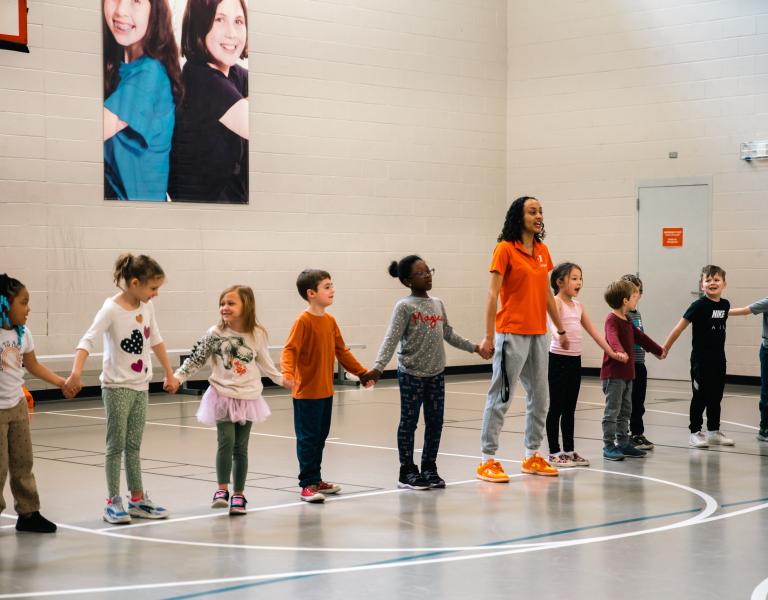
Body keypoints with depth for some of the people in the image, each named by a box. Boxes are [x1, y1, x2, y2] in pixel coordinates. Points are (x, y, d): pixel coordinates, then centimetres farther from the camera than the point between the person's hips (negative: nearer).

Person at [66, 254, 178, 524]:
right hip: (117, 387, -6)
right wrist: (76, 372, -41)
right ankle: (113, 502, 6)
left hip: (141, 386, 6)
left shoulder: (147, 306, 3)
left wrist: (169, 373, 19)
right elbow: (88, 340, -27)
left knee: (134, 446, 13)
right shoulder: (111, 309, -17)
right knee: (116, 446, -1)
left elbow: (156, 340, 15)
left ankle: (137, 499, 18)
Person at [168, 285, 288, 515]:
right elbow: (196, 359, -1)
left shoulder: (257, 334, -4)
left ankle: (238, 494, 17)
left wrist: (281, 378, 15)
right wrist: (178, 377, -10)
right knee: (226, 442, -14)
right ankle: (222, 490, -1)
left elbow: (264, 362, 13)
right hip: (222, 395, -1)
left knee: (240, 448, 7)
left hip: (248, 397, 2)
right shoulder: (215, 334, -9)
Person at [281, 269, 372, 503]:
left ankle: (315, 480, 26)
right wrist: (288, 373, -38)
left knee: (320, 437, 15)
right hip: (307, 393, -8)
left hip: (326, 392, 8)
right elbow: (289, 350, -21)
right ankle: (308, 485, 3)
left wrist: (362, 372, 19)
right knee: (308, 438, -2)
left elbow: (341, 351, 18)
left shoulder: (330, 321, 9)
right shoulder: (303, 321, -15)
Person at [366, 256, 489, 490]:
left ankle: (429, 468, 20)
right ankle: (407, 472, 9)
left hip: (436, 373, 6)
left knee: (435, 422, 9)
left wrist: (474, 347, 22)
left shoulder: (437, 304, 11)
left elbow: (449, 334, 21)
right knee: (409, 422, 1)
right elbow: (391, 340, -16)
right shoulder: (404, 307, -8)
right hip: (411, 374, -6)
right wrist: (378, 367, -28)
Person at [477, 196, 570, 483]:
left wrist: (560, 329, 20)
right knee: (500, 397, -3)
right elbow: (492, 293, -12)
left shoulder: (542, 250, 10)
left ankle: (532, 456, 25)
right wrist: (489, 335, -16)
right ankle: (488, 461, 3)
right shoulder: (505, 249, -9)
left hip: (538, 334, 7)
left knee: (539, 397, 13)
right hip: (512, 333, -7)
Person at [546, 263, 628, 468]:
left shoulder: (578, 306, 13)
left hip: (575, 360, 7)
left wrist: (611, 352, 17)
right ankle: (554, 452, 4)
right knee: (556, 407, -1)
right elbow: (555, 325, -29)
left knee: (570, 409, 12)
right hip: (558, 358, -7)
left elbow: (594, 332, 19)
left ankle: (569, 450, 19)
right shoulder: (556, 302, -9)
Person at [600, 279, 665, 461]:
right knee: (612, 411, -5)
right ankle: (609, 446, -1)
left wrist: (658, 350, 42)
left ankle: (623, 443, 20)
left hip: (627, 373, 9)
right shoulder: (612, 320, -14)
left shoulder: (627, 321, 16)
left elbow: (640, 337, 31)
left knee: (625, 411, 13)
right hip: (613, 373, -9)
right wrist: (619, 352, -54)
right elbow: (613, 338, -34)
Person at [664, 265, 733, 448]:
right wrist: (665, 348, -10)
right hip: (701, 359, -5)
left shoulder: (725, 305, 2)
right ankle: (695, 432, 11)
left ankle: (714, 432, 24)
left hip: (719, 359, 6)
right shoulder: (699, 305, -14)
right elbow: (680, 327, -12)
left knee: (716, 397, 13)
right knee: (700, 397, 1)